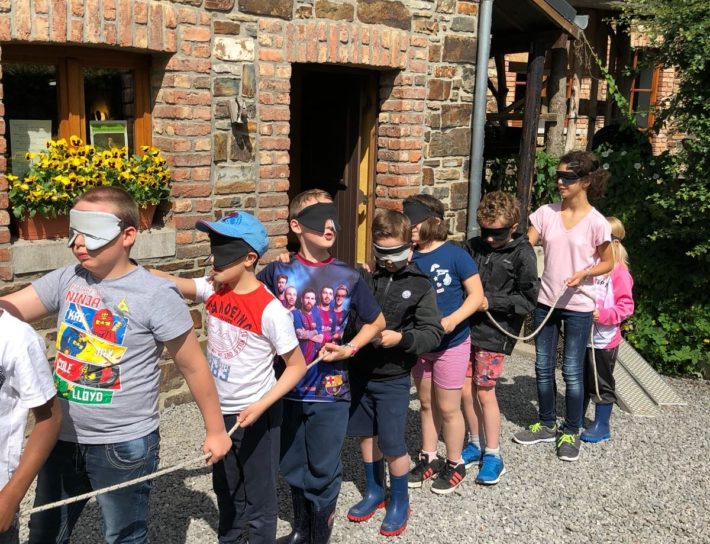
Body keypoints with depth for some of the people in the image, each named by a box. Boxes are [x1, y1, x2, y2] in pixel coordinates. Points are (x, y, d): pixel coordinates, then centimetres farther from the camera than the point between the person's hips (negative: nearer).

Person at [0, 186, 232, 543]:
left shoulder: (156, 295, -17)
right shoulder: (65, 280, -1)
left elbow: (194, 367, -11)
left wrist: (215, 431, -5)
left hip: (124, 445, -5)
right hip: (63, 437, 6)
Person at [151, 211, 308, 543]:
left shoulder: (270, 310, -23)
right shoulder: (212, 290, -6)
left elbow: (297, 366, -17)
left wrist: (261, 406, -25)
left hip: (256, 416, -6)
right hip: (220, 412, 6)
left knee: (258, 498, 11)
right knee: (226, 493, 24)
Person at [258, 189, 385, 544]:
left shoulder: (348, 277, -5)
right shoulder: (278, 271, -5)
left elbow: (377, 321, 7)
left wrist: (349, 349, -8)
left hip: (330, 390, -1)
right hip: (288, 387, 2)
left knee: (324, 471, 8)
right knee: (293, 467, 18)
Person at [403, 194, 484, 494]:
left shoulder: (454, 255, -17)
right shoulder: (409, 258, -5)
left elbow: (476, 295, -13)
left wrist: (452, 320, -27)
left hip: (451, 344, -4)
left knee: (448, 408, 8)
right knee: (427, 404, 19)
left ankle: (455, 465, 28)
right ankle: (428, 458, 36)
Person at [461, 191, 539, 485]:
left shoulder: (522, 254, -7)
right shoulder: (474, 246, 5)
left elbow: (528, 299, -6)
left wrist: (491, 301, -14)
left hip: (494, 333, -4)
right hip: (467, 327, 4)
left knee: (484, 392, -2)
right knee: (466, 390, 8)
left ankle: (493, 455, 14)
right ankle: (476, 444, 28)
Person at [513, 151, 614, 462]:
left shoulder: (595, 222, -11)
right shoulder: (546, 213, -2)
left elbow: (607, 263, -2)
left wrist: (584, 273, -20)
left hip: (577, 306, -4)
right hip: (546, 301, 4)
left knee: (572, 372, 5)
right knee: (543, 367, 13)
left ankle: (571, 432, 23)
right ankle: (547, 424, 31)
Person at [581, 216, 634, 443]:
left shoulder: (619, 272, -13)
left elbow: (626, 306, -15)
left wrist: (603, 314, -26)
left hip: (604, 340, -6)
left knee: (602, 383, 7)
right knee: (580, 379, 18)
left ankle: (601, 426, 20)